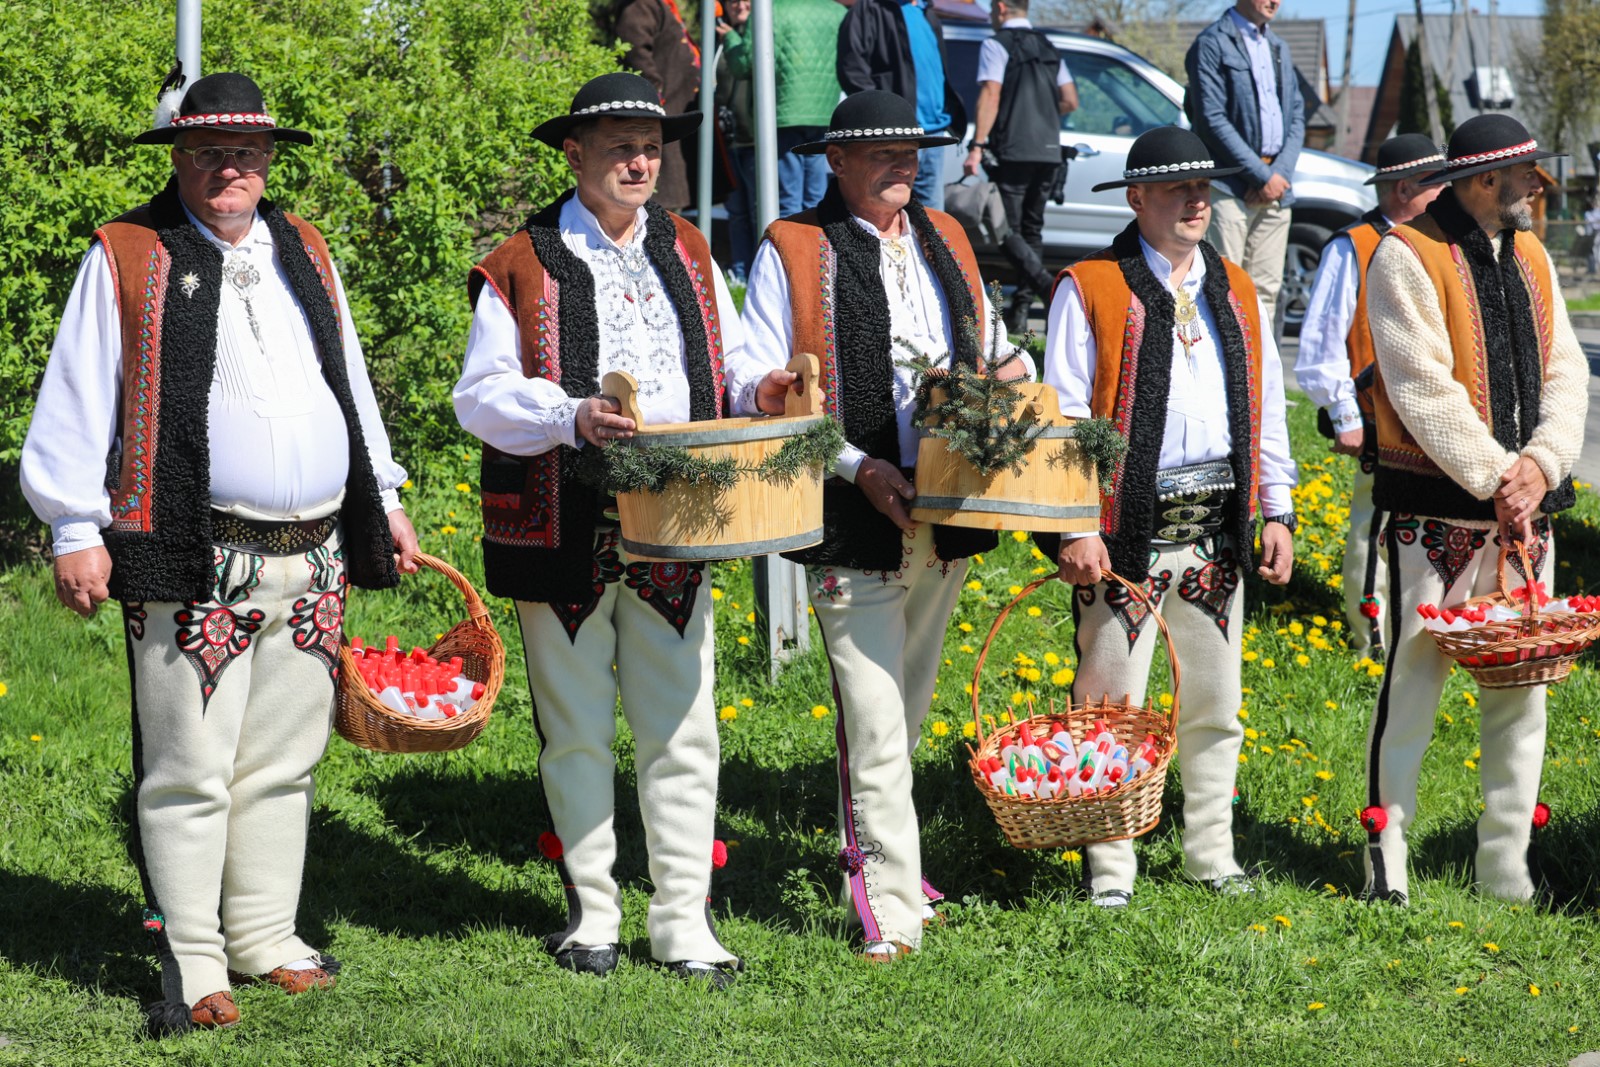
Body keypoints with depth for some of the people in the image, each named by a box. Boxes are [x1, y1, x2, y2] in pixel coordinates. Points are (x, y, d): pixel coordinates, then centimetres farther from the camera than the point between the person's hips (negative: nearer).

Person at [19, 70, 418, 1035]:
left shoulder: (304, 252, 16)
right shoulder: (126, 259, 0)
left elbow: (350, 384, 25)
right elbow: (78, 403, -1)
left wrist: (384, 501, 23)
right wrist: (78, 530, -7)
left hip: (313, 561, 5)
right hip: (194, 566, -5)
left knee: (282, 765, 11)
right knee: (190, 772, -4)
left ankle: (265, 938, 21)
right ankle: (191, 965, 3)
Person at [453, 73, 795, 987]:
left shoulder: (688, 255, 13)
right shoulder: (523, 267, -3)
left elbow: (725, 362, 20)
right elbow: (481, 397, -7)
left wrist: (758, 390, -3)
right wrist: (571, 417, -23)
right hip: (567, 531, -3)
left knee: (683, 730, 2)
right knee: (578, 732, 7)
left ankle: (685, 925, 8)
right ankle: (592, 914, 19)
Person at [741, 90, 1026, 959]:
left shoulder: (945, 241, 14)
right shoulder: (792, 252, -4)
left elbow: (987, 343, 27)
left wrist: (1008, 370, 2)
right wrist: (858, 467, -18)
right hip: (853, 525, -6)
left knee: (909, 705, 17)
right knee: (874, 721, -8)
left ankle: (868, 851, 33)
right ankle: (889, 908, -6)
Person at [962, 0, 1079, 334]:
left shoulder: (996, 45, -3)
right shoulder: (1047, 48, 17)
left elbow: (990, 96, -13)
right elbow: (1070, 101, 15)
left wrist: (976, 147, -16)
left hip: (1013, 152, -7)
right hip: (1048, 152, 7)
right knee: (1031, 229, 13)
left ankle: (1049, 288, -26)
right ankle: (1020, 311, 9)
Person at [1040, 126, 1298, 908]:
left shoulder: (1236, 292, 13)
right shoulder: (1090, 289, -3)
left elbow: (1266, 406, 17)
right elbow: (1064, 416, -6)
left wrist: (1277, 514, 12)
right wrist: (1073, 529, -13)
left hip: (1217, 528, 5)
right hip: (1128, 527, -5)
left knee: (1214, 704, 12)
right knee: (1112, 705, -3)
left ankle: (1212, 855, 24)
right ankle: (1109, 873, 6)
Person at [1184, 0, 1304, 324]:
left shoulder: (1279, 48, 19)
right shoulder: (1213, 43, -4)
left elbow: (1297, 117, 15)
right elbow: (1213, 120, -11)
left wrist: (1279, 172, -2)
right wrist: (1261, 175, -13)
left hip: (1275, 188, 7)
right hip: (1230, 186, -7)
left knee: (1266, 288, 6)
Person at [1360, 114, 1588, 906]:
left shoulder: (1530, 256, 12)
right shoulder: (1406, 257, -9)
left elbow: (1565, 371, 8)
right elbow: (1425, 389, -15)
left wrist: (1541, 463, -8)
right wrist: (1498, 477, -15)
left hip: (1526, 505, 7)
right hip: (1435, 510, -6)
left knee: (1521, 683, 7)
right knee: (1415, 675, -4)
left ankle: (1505, 869, 15)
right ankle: (1385, 858, 3)